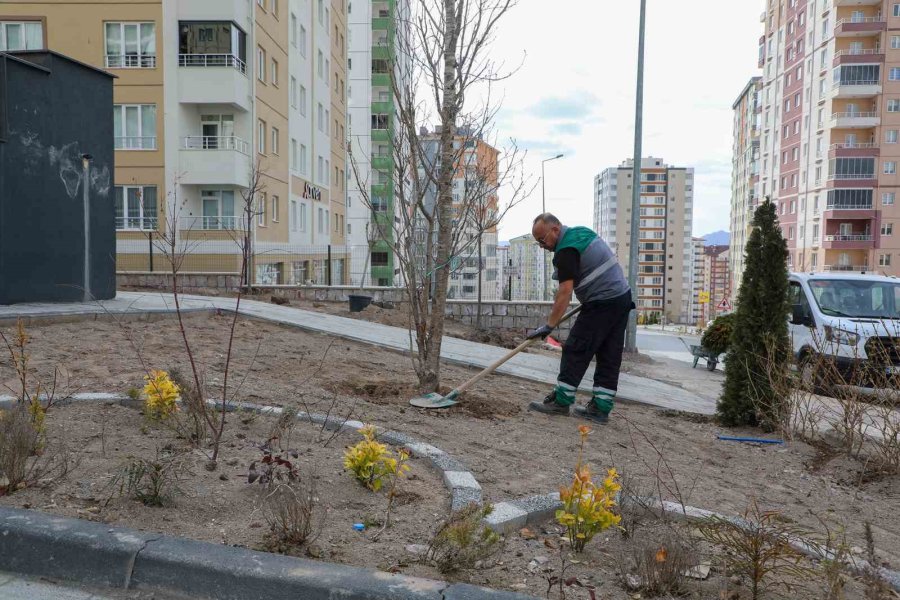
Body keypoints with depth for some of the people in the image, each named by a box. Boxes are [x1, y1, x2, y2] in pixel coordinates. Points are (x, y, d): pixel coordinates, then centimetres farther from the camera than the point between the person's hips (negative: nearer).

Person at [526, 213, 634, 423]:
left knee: (576, 351, -2)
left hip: (601, 304, -10)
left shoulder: (566, 250, -16)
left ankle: (561, 401, 4)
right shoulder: (581, 232, 14)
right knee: (609, 357, 8)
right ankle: (601, 408, 12)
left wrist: (549, 325, -23)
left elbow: (565, 291, -23)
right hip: (623, 297, 10)